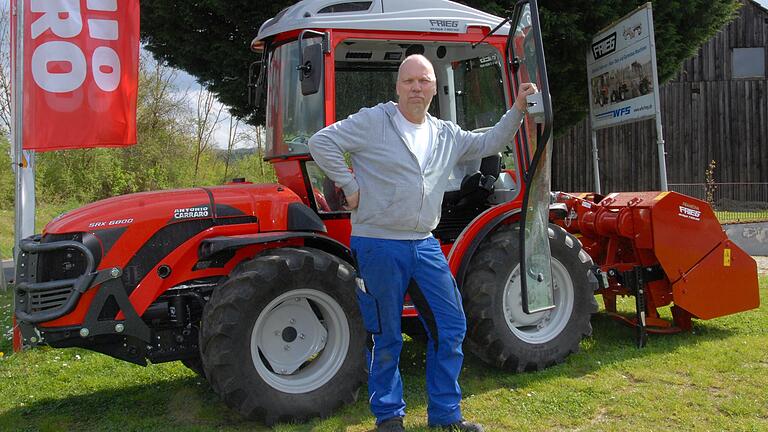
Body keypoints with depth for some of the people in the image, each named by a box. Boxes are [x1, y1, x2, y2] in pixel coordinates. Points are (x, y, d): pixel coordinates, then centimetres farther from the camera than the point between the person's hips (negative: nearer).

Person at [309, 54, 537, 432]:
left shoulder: (446, 135, 13)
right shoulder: (373, 121, -6)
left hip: (424, 246, 6)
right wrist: (350, 186, -12)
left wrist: (517, 110, 11)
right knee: (385, 337, 4)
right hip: (378, 246, -6)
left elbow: (489, 144, 21)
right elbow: (322, 143, -12)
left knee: (450, 328, 8)